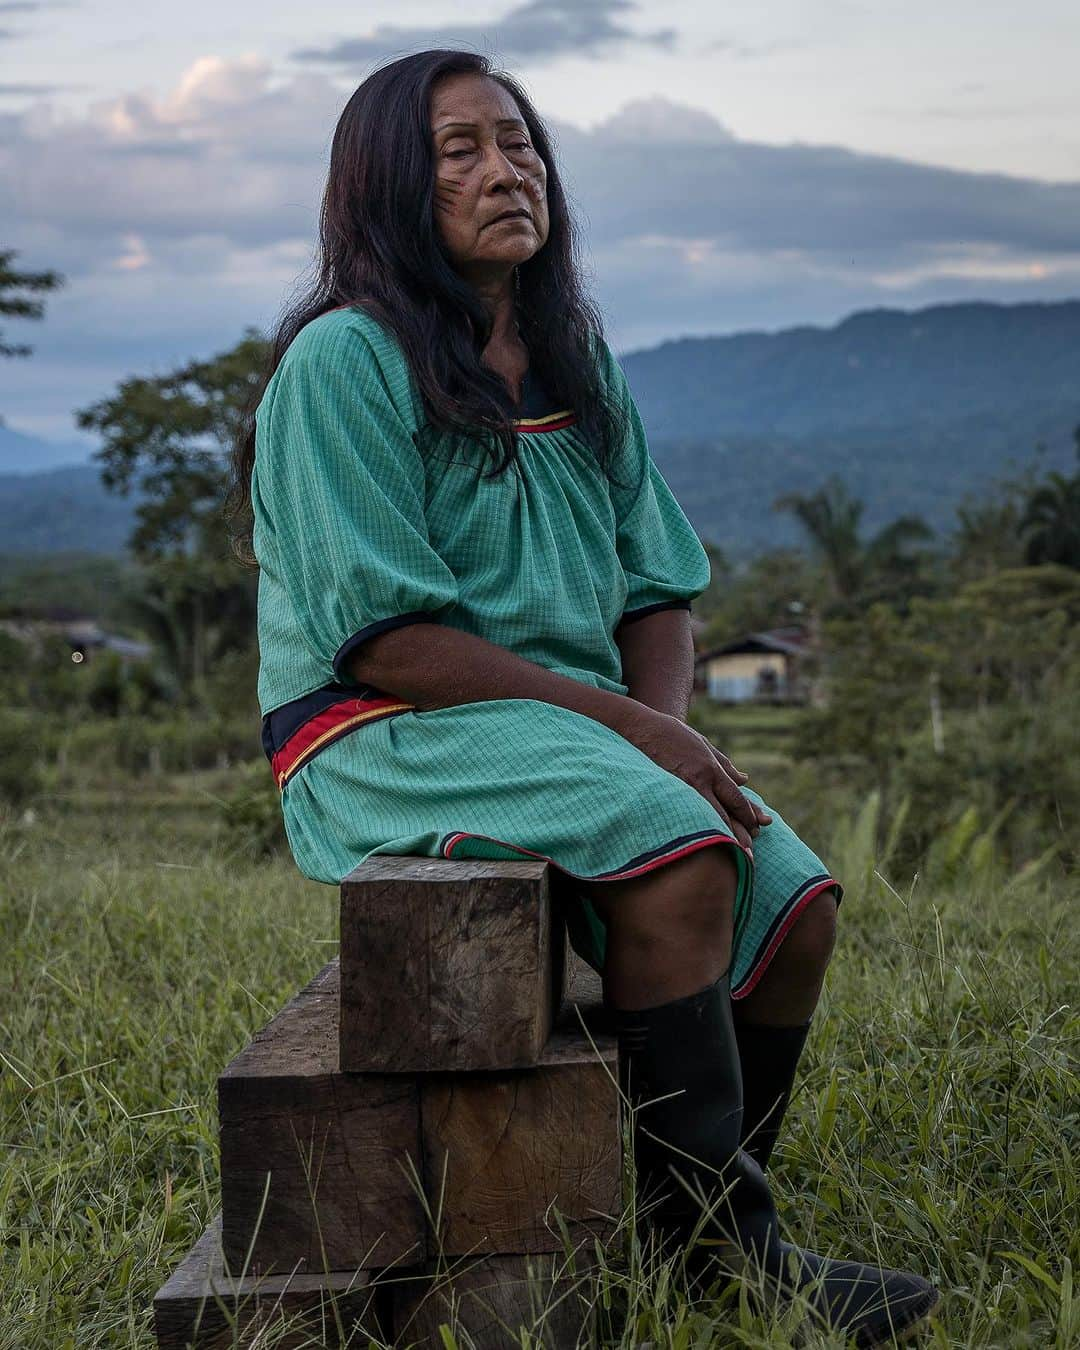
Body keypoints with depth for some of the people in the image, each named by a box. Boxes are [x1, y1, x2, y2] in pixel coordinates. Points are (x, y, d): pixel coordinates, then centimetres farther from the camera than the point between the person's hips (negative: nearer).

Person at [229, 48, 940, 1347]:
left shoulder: (577, 367, 14)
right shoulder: (344, 361, -9)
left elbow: (659, 593, 14)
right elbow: (384, 641, -16)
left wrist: (667, 727, -8)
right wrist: (623, 722, -18)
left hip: (584, 726, 7)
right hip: (382, 743, -7)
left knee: (797, 896, -11)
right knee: (682, 854, -29)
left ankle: (710, 1219, 1)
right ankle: (718, 1239, -18)